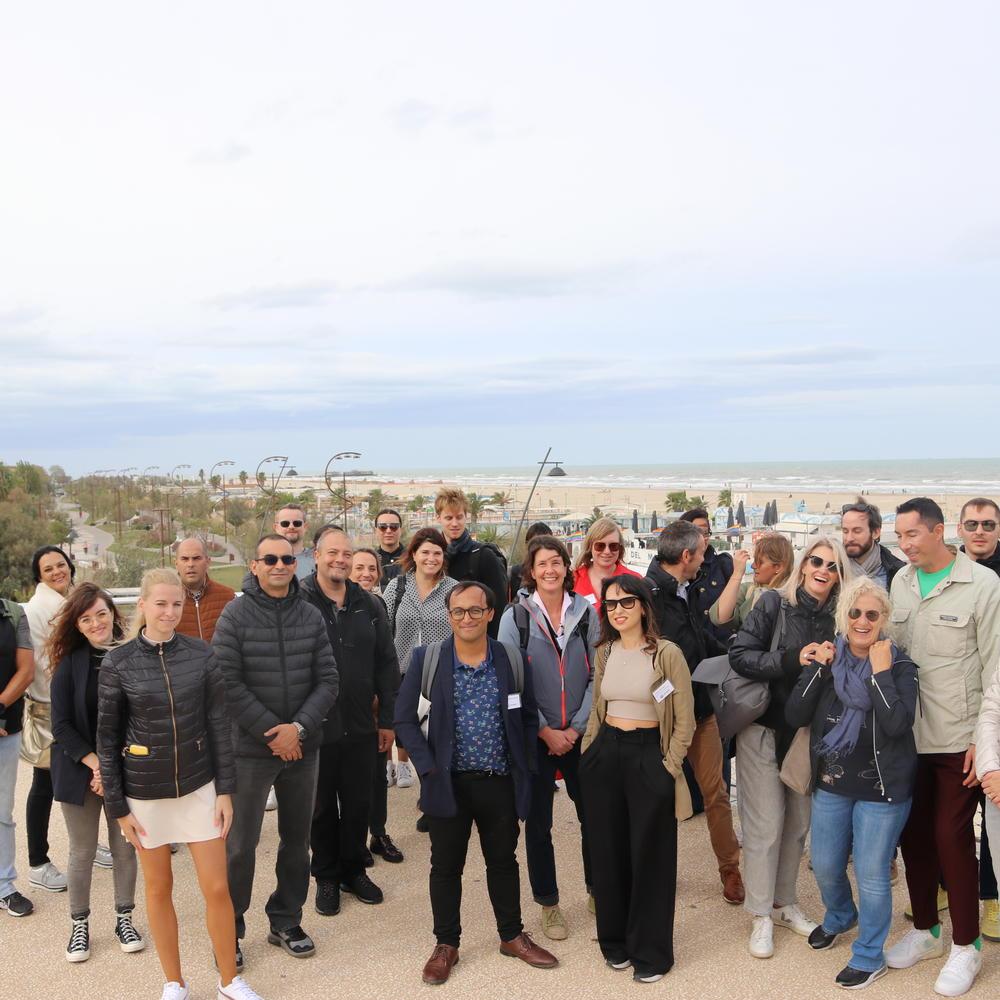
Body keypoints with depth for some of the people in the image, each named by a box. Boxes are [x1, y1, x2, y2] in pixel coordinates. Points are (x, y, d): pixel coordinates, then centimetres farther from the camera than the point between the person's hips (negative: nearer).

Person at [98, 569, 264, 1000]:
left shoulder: (201, 655, -5)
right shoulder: (118, 662, -8)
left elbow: (218, 725, -1)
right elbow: (107, 736, -3)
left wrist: (225, 789, -2)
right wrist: (117, 806, -3)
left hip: (199, 786, 1)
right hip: (145, 792, -1)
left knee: (217, 888, 4)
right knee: (159, 889, 13)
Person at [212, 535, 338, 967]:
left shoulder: (311, 617, 2)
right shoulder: (236, 615, -8)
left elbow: (327, 680, 0)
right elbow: (228, 682, -13)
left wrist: (298, 727, -13)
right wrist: (271, 733, -14)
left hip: (302, 747, 4)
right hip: (250, 749, -4)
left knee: (297, 839, 14)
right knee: (241, 843, 3)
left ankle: (286, 921, 31)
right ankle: (230, 929, 21)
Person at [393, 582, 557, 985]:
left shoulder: (512, 660, 0)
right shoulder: (426, 660, -6)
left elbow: (528, 717, 9)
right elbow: (405, 719, -3)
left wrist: (524, 767, 3)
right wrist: (428, 767, -10)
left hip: (501, 783, 2)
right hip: (448, 782, -1)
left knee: (503, 860, 16)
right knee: (446, 865, 10)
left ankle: (512, 936, 33)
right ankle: (446, 945, 25)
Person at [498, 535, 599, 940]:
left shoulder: (586, 613, 2)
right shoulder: (515, 617, -4)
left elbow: (597, 676, 1)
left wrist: (576, 727, -7)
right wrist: (546, 731, -9)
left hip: (580, 734, 2)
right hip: (535, 736, -1)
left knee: (593, 814, 7)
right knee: (538, 823, 7)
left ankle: (597, 889, 28)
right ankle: (548, 903, 23)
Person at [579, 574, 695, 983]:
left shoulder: (667, 654, -10)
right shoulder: (604, 652, 5)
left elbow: (685, 721, -7)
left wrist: (669, 766, -10)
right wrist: (588, 751, 9)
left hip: (649, 756, -4)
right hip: (605, 754, 5)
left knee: (650, 855, 5)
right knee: (608, 851, 11)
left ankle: (650, 951, 19)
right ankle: (616, 940, 28)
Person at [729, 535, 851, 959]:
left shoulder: (836, 617, 0)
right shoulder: (775, 603, -11)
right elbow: (739, 654, -17)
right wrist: (793, 660, -25)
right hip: (763, 729, -4)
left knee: (798, 823, 14)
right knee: (765, 824, 1)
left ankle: (785, 903, 32)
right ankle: (761, 916, 16)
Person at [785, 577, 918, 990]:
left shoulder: (900, 666, -11)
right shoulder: (828, 659, -1)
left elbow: (897, 725, -25)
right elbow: (794, 716, -9)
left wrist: (880, 673, -25)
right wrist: (817, 669, -16)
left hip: (882, 789, -4)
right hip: (831, 785, 4)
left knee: (872, 875, 4)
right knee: (824, 866, 17)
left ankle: (869, 957, 24)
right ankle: (839, 917, 48)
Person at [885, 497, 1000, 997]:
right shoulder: (900, 581, 5)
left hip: (959, 739, -5)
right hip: (909, 734, 5)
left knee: (952, 835, 0)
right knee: (913, 832, 11)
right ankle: (925, 930, 30)